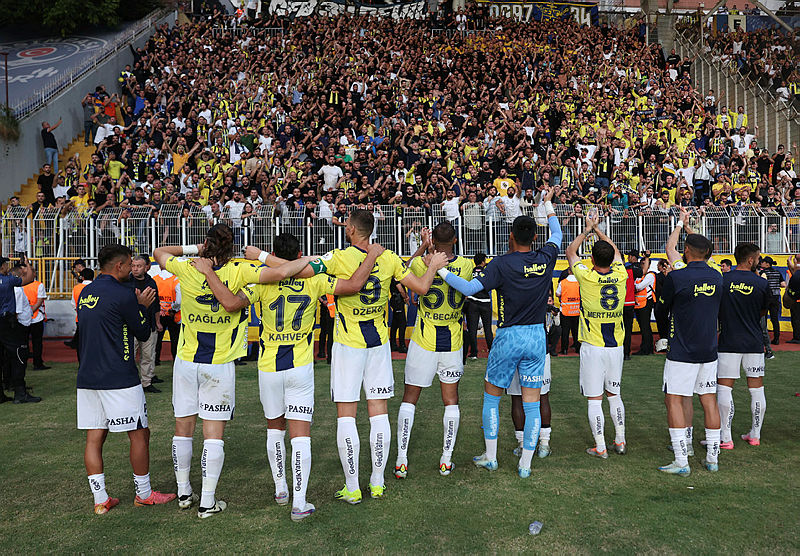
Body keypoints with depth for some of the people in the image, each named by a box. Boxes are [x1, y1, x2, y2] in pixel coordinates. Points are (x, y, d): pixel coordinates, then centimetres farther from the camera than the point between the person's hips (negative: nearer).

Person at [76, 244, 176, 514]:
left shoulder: (85, 293, 12)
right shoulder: (123, 294, -13)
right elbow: (143, 332, -4)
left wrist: (137, 305, 20)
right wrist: (142, 306, 13)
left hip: (87, 378, 8)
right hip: (119, 379, -8)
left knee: (94, 437, 8)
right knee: (139, 434, 5)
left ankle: (100, 499, 12)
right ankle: (144, 493, 16)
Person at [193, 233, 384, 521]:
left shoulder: (263, 282, -8)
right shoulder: (314, 281, -6)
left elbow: (231, 304, -19)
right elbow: (354, 285, -9)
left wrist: (209, 272, -10)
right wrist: (372, 255, 3)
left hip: (269, 368, 1)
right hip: (300, 368, -1)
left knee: (275, 429, 20)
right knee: (300, 435, -1)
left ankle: (280, 489, 31)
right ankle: (299, 504, -3)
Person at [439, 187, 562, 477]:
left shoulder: (502, 263, -12)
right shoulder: (545, 259, 0)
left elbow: (469, 288, -20)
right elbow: (557, 235, 21)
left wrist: (440, 270, -12)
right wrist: (548, 205, 33)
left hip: (509, 336, -3)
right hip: (537, 336, 3)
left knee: (491, 396, 14)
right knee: (531, 403, 7)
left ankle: (490, 457, 20)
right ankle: (525, 464, 12)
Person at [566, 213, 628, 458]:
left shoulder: (587, 277, -14)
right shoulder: (621, 276, -4)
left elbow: (570, 251, 5)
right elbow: (615, 251, 18)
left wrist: (588, 229, 16)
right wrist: (597, 229, 26)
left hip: (593, 348, -4)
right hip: (616, 346, 4)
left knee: (595, 399, 2)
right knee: (614, 395, 18)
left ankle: (600, 447, 6)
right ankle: (620, 442, 24)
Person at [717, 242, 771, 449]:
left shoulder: (721, 279, -5)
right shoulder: (761, 283, -3)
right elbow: (763, 311, 12)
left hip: (729, 342, -1)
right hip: (754, 343, 2)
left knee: (724, 388, 0)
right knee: (756, 389, 12)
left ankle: (725, 438, 0)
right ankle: (755, 435, 21)